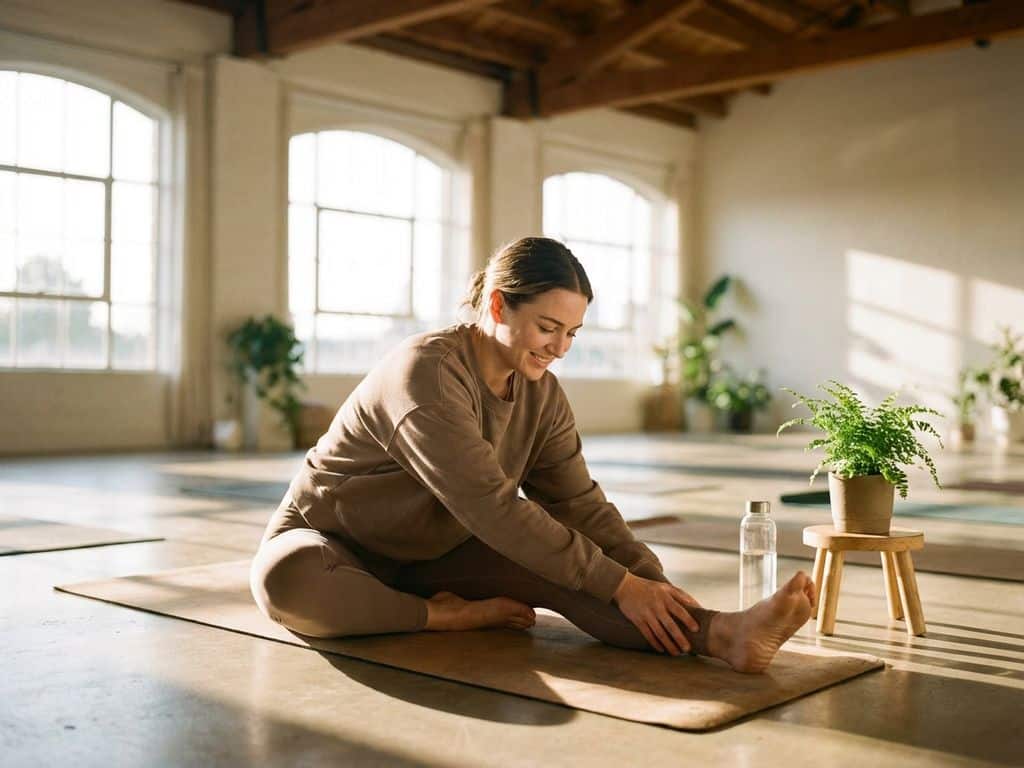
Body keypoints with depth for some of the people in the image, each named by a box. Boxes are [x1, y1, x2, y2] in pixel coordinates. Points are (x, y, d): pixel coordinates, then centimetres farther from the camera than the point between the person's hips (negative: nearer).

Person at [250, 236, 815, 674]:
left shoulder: (542, 394, -3)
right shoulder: (427, 373, -28)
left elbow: (581, 505, -6)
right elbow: (494, 507, -33)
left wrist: (654, 585, -22)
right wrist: (619, 586, -33)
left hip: (433, 557, 5)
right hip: (333, 546, -5)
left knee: (558, 567, -23)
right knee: (286, 581, -42)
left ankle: (722, 634, -40)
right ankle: (453, 617, -27)